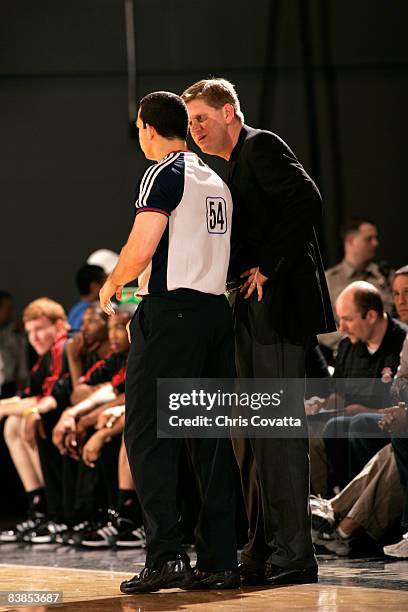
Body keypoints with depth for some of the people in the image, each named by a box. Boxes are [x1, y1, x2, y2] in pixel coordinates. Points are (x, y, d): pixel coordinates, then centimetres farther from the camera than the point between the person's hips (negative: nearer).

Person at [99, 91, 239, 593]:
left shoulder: (164, 175, -8)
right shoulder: (217, 181, 17)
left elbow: (141, 251, -16)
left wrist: (111, 284, 3)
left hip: (171, 311, -8)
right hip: (216, 308, 8)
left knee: (147, 434, -4)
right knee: (210, 437, 7)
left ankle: (166, 556, -12)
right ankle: (219, 561, 6)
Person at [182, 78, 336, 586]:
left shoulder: (261, 146, -6)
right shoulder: (237, 165, 23)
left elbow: (307, 204, -20)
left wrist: (266, 268, -17)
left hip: (278, 304, -10)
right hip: (252, 313, 10)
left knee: (277, 427, -10)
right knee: (253, 431, 11)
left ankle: (293, 556, -9)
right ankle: (261, 549, 16)